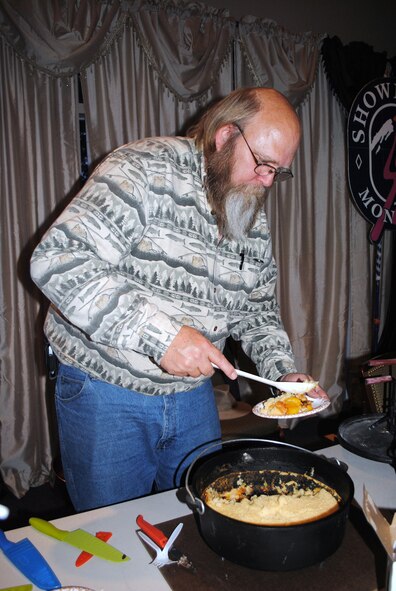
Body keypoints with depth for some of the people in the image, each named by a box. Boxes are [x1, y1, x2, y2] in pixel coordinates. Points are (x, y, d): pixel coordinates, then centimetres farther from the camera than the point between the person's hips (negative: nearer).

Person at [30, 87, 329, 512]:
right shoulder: (145, 170, -19)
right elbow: (58, 260, -28)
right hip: (105, 391, -5)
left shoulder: (255, 223, 3)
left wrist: (283, 372, -5)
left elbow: (257, 311, 13)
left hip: (192, 393, 6)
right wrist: (161, 334, -34)